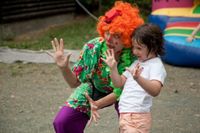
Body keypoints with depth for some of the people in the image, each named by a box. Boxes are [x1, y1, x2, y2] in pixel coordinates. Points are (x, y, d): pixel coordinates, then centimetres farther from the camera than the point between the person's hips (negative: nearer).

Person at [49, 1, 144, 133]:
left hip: (122, 94, -1)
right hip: (94, 89, 1)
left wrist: (96, 105, -26)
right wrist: (64, 68, -36)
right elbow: (75, 83, -18)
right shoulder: (93, 47, -28)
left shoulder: (133, 55, -33)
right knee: (62, 122, -10)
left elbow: (120, 92, -21)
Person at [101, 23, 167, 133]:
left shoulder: (156, 65, -10)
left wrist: (138, 78, -44)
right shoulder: (136, 63, 15)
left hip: (138, 118, -8)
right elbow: (119, 83, 16)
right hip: (124, 114, 9)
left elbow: (155, 90, -28)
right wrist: (113, 68, 1)